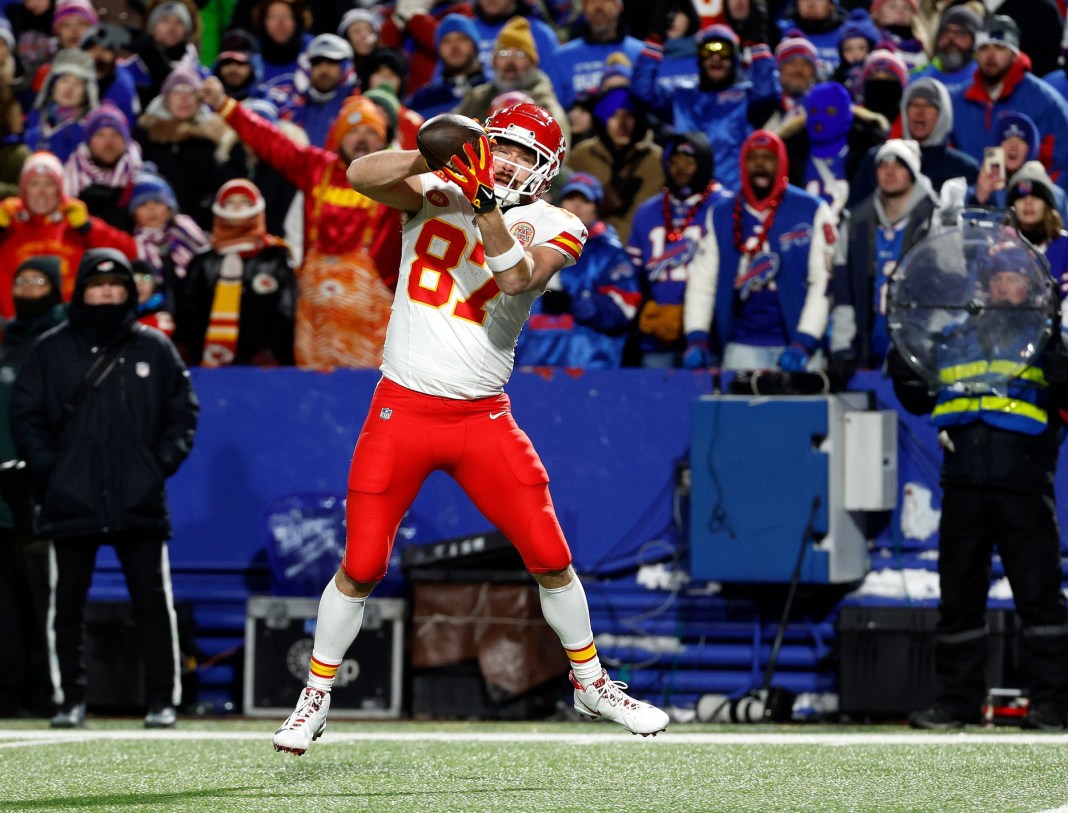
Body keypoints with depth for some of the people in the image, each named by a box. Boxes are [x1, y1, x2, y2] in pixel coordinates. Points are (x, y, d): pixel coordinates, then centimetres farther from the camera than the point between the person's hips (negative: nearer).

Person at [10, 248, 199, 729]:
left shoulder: (154, 349, 9)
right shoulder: (51, 351, 7)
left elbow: (183, 412, 11)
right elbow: (25, 415, 7)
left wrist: (163, 463, -2)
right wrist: (47, 468, -5)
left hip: (140, 504, 0)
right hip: (70, 503, 0)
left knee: (152, 601, -2)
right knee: (67, 603, 3)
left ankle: (162, 701, 3)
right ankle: (71, 701, 10)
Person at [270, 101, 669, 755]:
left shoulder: (551, 227, -1)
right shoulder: (438, 189, 1)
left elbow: (516, 279, -21)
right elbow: (361, 175, -15)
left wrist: (486, 202, -30)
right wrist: (431, 156, -29)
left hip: (484, 419, 1)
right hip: (402, 409, 0)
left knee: (551, 558, 0)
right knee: (362, 567, -2)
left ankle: (592, 684, 21)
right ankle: (315, 699, 16)